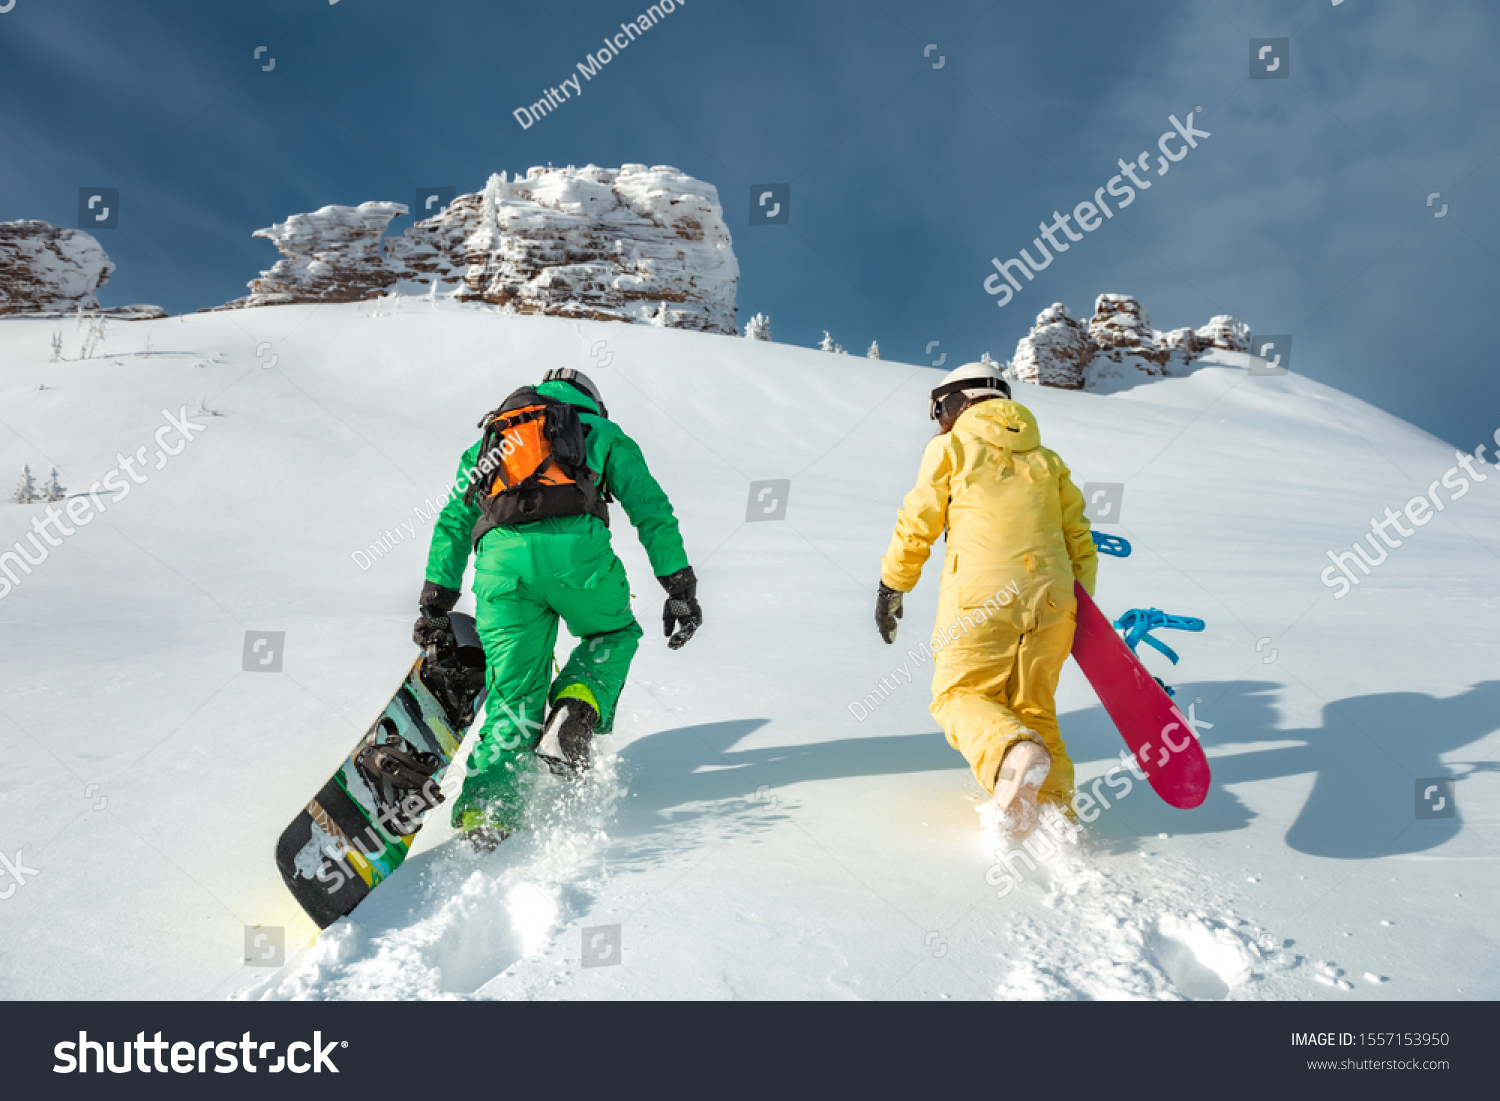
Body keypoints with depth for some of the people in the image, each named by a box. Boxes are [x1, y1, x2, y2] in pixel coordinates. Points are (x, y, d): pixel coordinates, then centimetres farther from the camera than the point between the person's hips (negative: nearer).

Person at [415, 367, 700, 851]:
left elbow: (453, 520, 30)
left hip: (500, 558, 2)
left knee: (514, 692, 8)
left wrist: (437, 601, 27)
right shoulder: (602, 432, 30)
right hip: (575, 547, -2)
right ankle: (573, 716, 0)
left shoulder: (488, 443, 38)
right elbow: (651, 507, 18)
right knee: (614, 633, 25)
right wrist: (679, 586, 15)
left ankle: (488, 804, -10)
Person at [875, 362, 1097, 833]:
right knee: (1033, 707, 16)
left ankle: (1013, 754, -24)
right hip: (1051, 599, 5)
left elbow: (916, 526, 7)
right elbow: (1080, 542, 22)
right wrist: (1082, 610, 26)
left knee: (959, 694, 6)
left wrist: (891, 587, 18)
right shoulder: (1047, 460, 24)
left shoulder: (951, 448, 9)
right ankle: (1055, 803, -2)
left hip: (981, 598, -5)